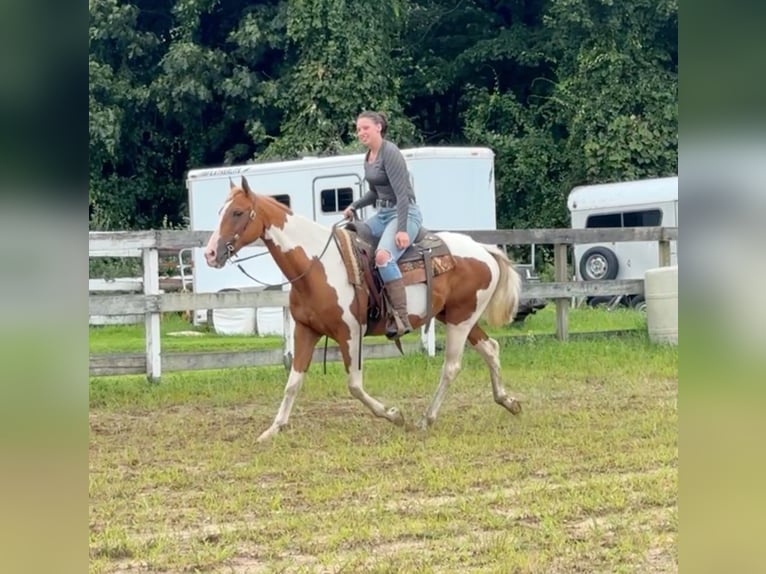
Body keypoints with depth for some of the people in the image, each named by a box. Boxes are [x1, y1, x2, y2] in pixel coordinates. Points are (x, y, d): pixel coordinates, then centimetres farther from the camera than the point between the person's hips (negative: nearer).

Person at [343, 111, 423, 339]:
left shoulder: (390, 153, -15)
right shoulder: (368, 156, 12)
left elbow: (402, 193, -21)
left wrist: (402, 230, -28)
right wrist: (354, 207, 12)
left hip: (405, 213, -10)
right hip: (382, 214, 10)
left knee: (383, 256, -32)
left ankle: (401, 318, -33)